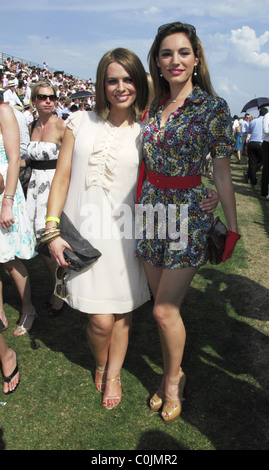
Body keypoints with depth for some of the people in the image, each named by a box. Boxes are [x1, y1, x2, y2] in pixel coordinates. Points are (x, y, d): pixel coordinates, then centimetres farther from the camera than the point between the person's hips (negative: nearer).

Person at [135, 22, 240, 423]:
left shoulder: (213, 107, -6)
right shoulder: (153, 107, 8)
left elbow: (222, 175, -5)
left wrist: (233, 227, -3)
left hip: (188, 214, -5)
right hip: (152, 211, 5)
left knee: (165, 309, -2)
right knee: (164, 303, 13)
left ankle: (173, 380, 25)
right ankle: (170, 375, 34)